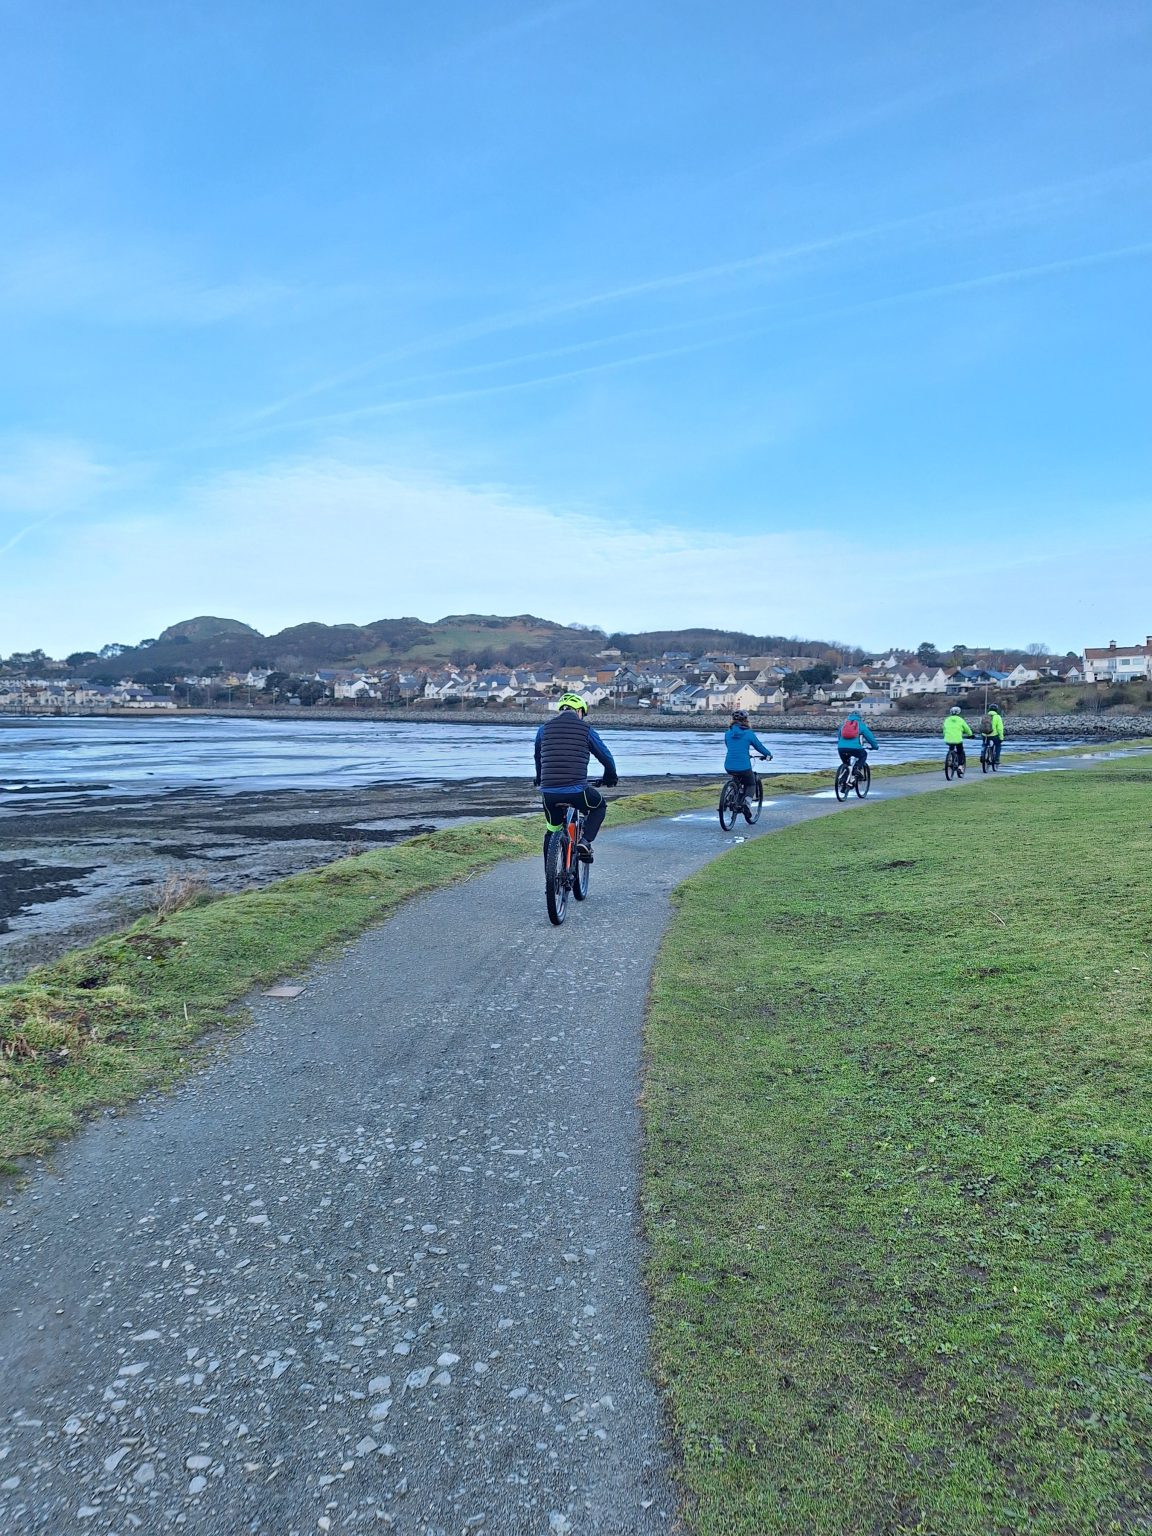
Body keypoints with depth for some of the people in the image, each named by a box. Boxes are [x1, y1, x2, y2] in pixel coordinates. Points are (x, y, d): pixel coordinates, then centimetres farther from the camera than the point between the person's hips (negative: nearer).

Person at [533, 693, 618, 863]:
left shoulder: (544, 729, 12)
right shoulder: (585, 729, 5)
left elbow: (538, 757, 27)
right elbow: (605, 756, 13)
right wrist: (611, 777, 33)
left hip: (549, 792, 3)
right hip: (577, 791, -3)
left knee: (552, 830, 23)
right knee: (600, 806, 26)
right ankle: (585, 842, 6)